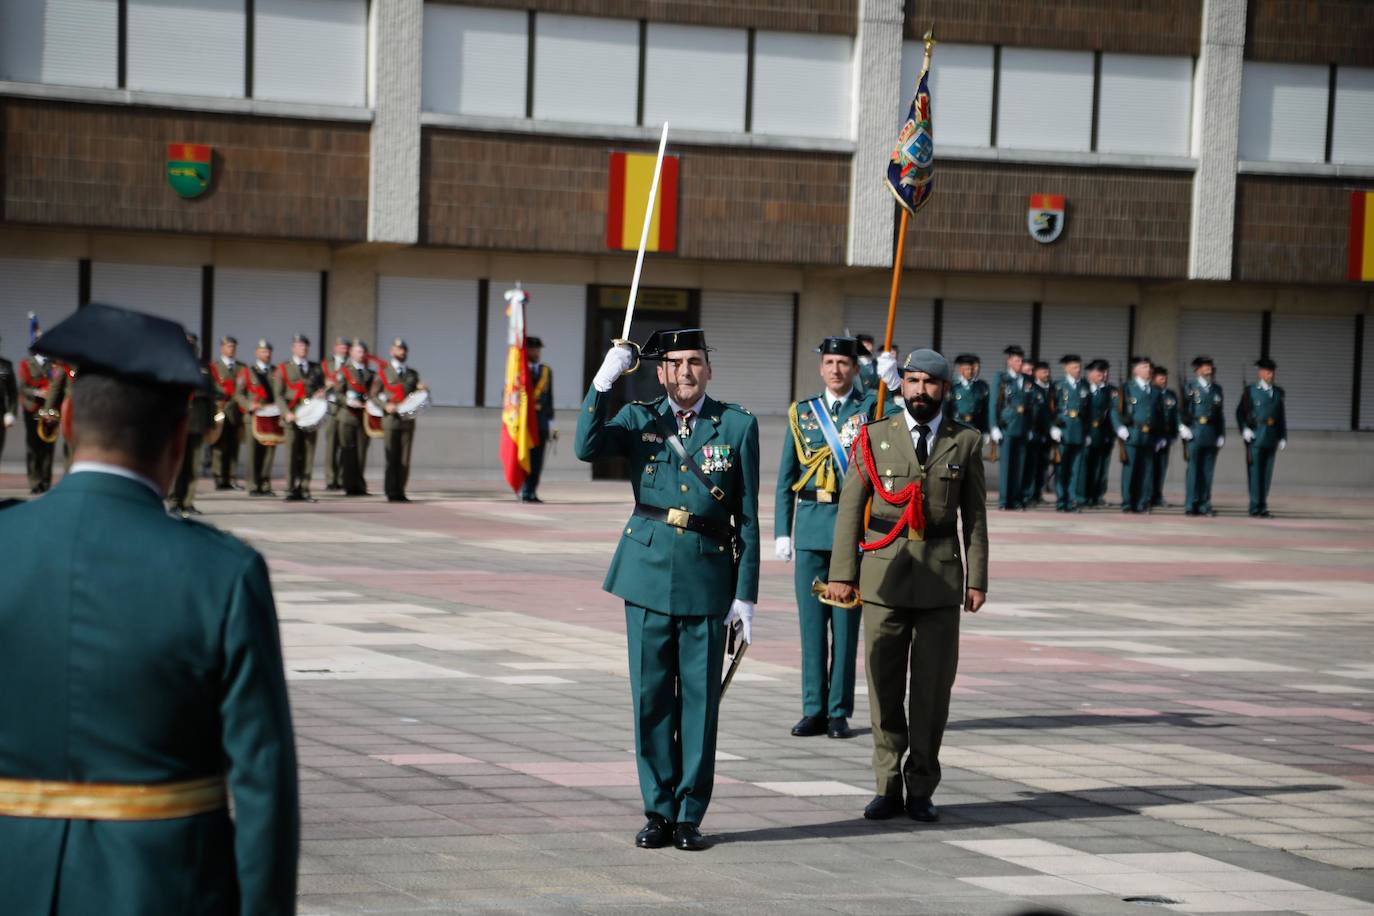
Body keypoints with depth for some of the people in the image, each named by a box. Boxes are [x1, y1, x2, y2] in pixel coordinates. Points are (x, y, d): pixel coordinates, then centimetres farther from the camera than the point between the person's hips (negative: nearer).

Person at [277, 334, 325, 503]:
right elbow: (278, 394, 1)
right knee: (292, 455, -5)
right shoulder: (283, 368, 7)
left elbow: (322, 388, 21)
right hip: (292, 417, -3)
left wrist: (320, 395, -5)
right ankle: (291, 491, -3)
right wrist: (287, 413, -13)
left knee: (308, 455, 0)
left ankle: (304, 490, 3)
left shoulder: (316, 369, 17)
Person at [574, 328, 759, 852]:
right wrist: (603, 382, -21)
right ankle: (658, 811, 14)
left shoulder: (738, 426, 2)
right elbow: (587, 448, -14)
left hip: (708, 577, -1)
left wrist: (746, 595, -2)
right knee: (651, 696, 5)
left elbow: (748, 519, 2)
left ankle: (690, 815, 11)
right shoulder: (639, 420, 6)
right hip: (648, 573, 1)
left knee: (700, 698, 2)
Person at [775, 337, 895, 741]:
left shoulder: (870, 407, 3)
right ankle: (814, 710, 11)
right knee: (812, 621, 5)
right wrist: (782, 533, 4)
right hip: (811, 526, 2)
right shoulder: (802, 413, 10)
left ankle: (839, 712, 7)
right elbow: (785, 479, 11)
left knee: (846, 622, 1)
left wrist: (891, 382, -36)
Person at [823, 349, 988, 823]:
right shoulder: (875, 437, 5)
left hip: (941, 579, 0)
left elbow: (974, 515, 7)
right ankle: (888, 788, 10)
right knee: (884, 686, 2)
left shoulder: (965, 442, 6)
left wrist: (977, 579, 1)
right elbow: (850, 507, 3)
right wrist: (842, 573, -3)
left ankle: (922, 789, 10)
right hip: (884, 575, 0)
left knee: (933, 687, 1)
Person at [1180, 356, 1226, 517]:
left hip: (1211, 435, 4)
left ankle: (1204, 505, 7)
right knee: (1194, 470, -4)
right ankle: (1191, 505, -2)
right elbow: (1182, 409, 0)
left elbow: (1221, 413, 16)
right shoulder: (1190, 388, 4)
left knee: (1207, 471, 3)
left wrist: (1221, 435, 11)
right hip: (1195, 434, -4)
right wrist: (1183, 427, -12)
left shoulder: (1217, 389, 15)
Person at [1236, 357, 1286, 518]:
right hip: (1255, 438, -4)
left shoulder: (1278, 392, 13)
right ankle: (1255, 508, -1)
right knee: (1255, 473, -4)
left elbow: (1282, 415, 15)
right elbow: (1241, 412, 0)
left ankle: (1262, 507, 9)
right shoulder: (1250, 391, 2)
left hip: (1271, 438, 4)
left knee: (1267, 474, 4)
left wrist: (1283, 437, 10)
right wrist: (1244, 429, -14)